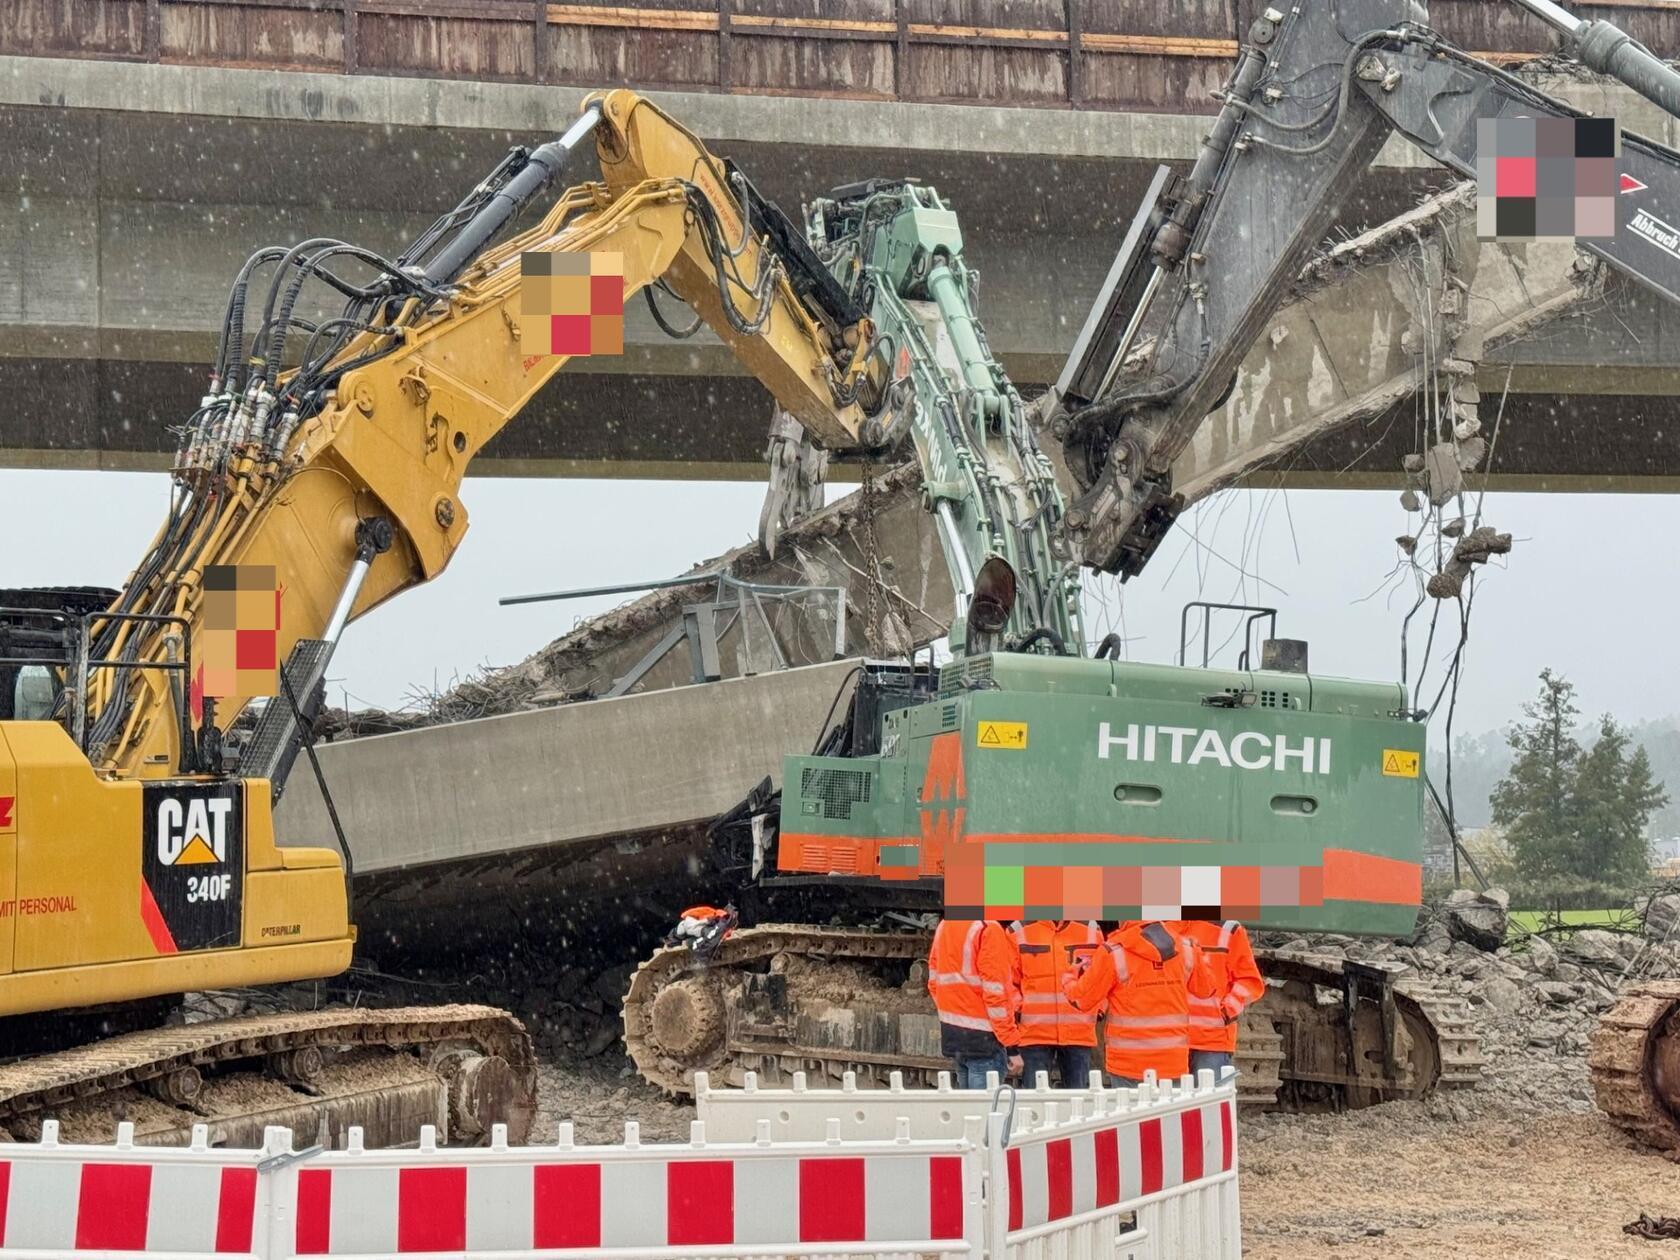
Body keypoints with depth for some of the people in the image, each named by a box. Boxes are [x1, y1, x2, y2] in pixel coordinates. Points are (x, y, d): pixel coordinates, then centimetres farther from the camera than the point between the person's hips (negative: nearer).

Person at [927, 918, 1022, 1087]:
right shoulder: (987, 929, -14)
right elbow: (996, 992, -16)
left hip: (952, 1037, 8)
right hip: (983, 1039, -8)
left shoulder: (944, 925, 11)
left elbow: (934, 983, 14)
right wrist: (1012, 1046, -12)